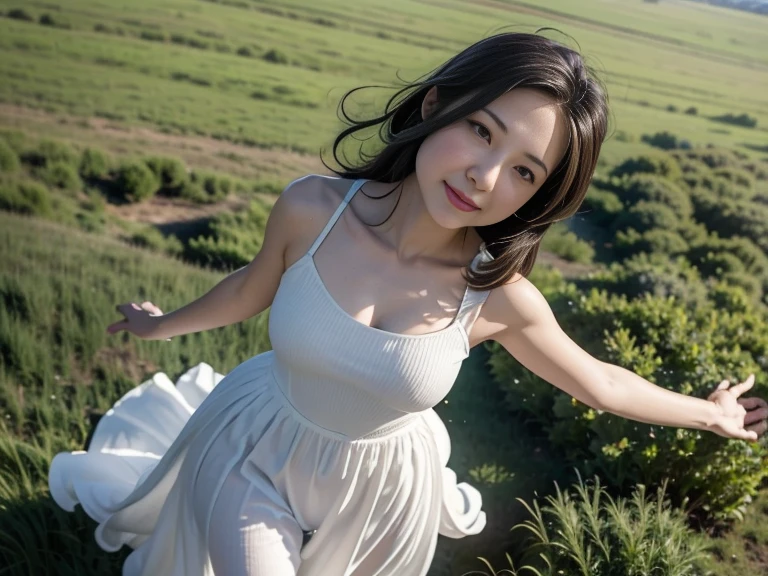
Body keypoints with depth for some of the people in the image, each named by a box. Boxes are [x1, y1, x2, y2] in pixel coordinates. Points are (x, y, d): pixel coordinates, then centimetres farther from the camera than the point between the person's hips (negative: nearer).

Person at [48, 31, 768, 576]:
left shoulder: (499, 299, -25)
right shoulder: (310, 210, -26)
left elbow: (598, 381, -5)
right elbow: (252, 287, -3)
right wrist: (164, 325, 15)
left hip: (379, 486, 1)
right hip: (255, 450, 0)